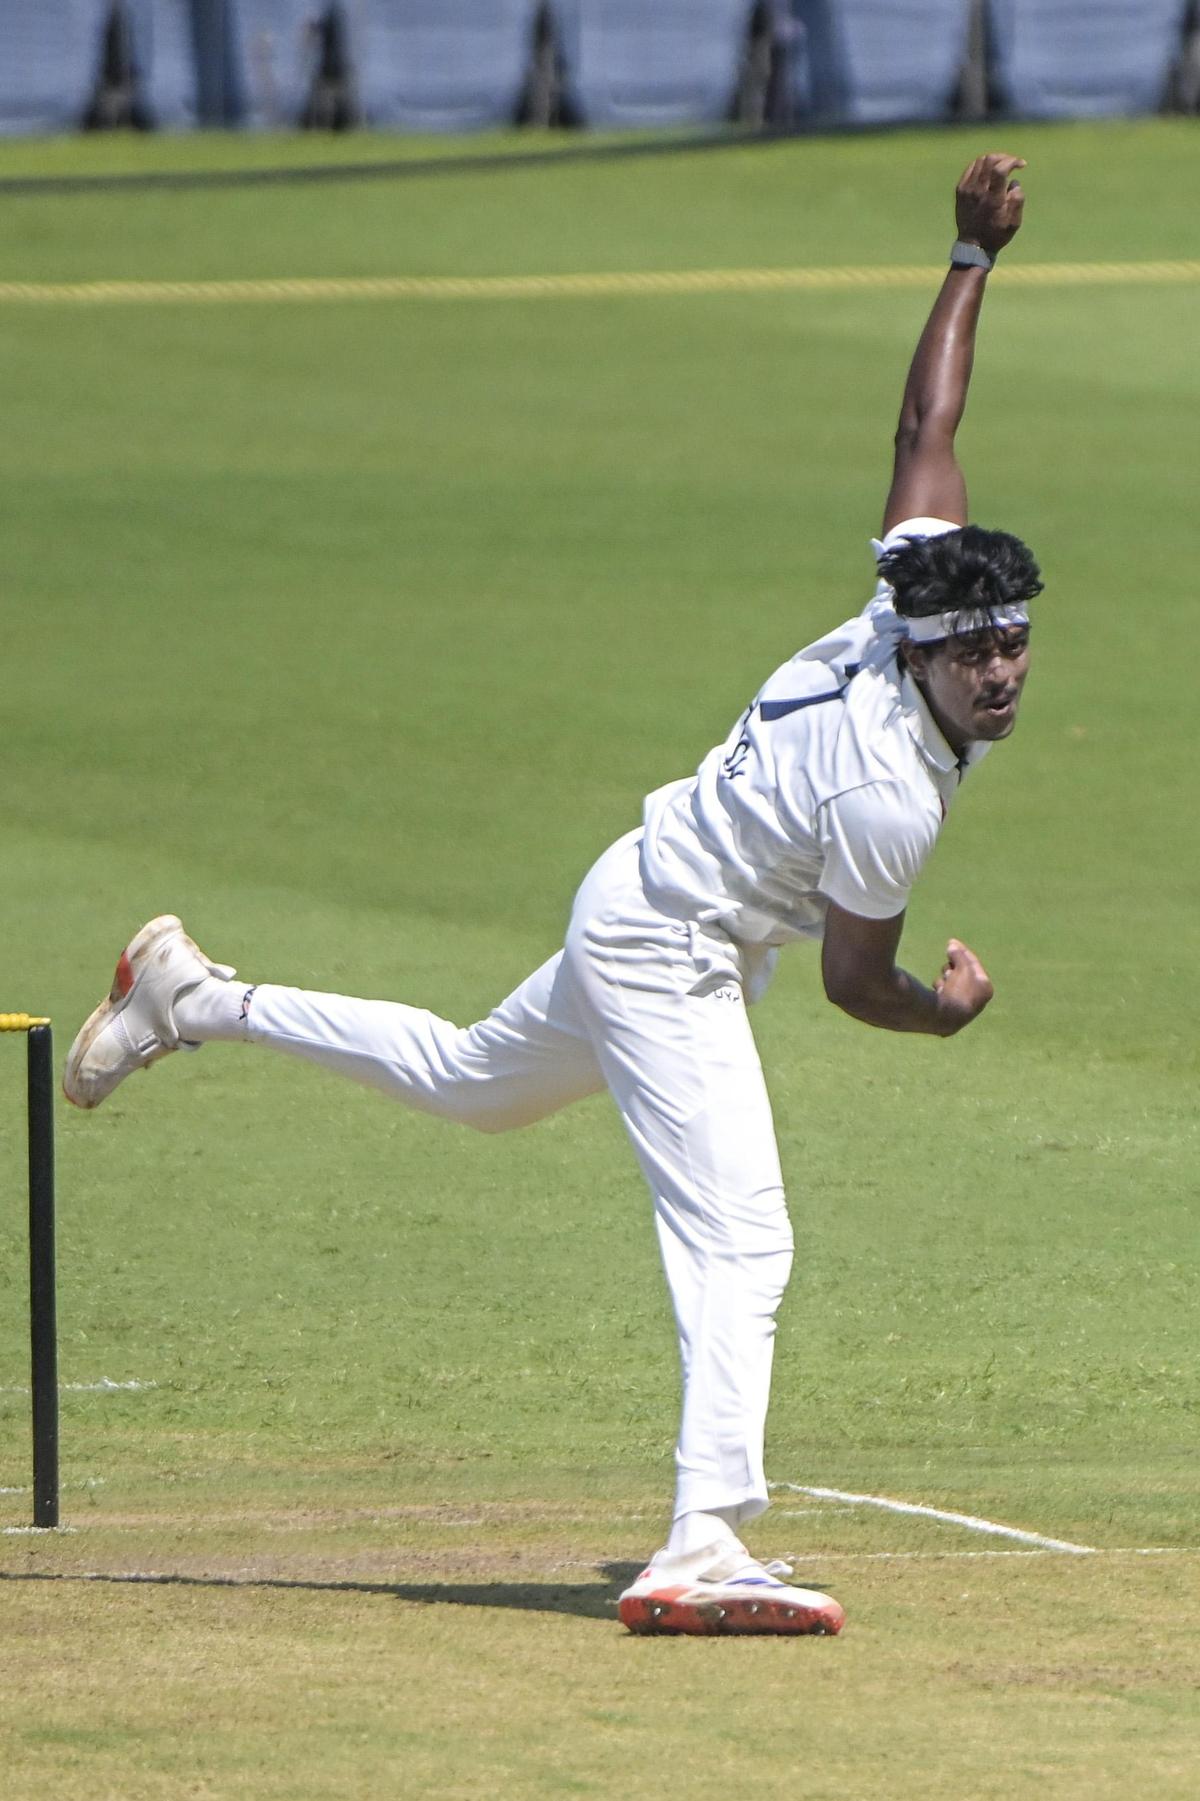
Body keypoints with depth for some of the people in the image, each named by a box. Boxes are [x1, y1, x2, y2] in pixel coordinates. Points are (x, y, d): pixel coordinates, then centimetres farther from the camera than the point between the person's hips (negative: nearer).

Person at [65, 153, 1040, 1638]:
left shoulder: (907, 597, -9)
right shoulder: (889, 794, -31)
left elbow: (926, 423, 0)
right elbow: (856, 979, -19)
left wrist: (974, 261, 1)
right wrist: (941, 1013, -29)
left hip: (637, 916, 10)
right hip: (667, 953, -10)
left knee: (472, 1083, 32)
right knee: (736, 1238, -20)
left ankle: (198, 998, 37)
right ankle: (703, 1547, -31)